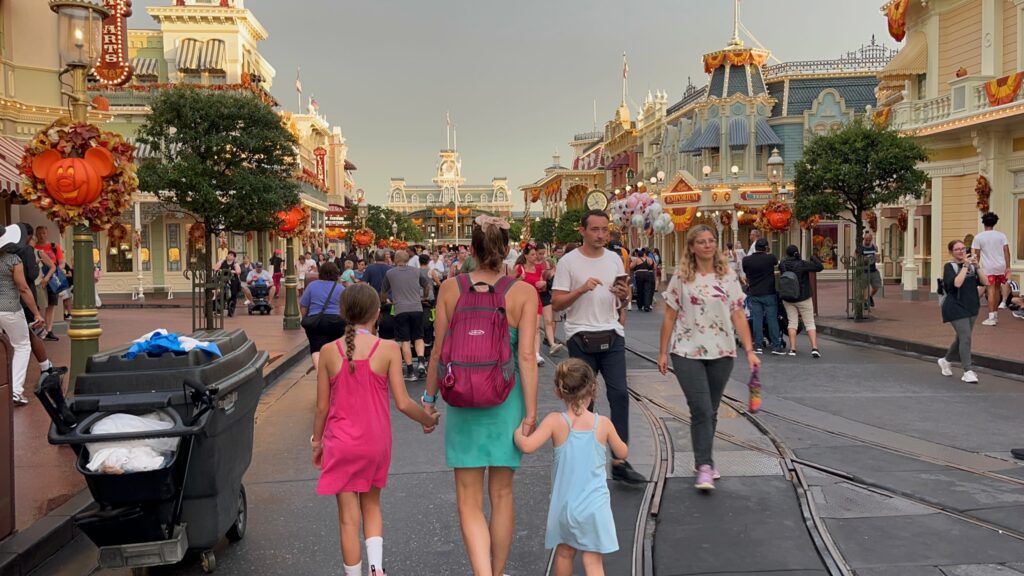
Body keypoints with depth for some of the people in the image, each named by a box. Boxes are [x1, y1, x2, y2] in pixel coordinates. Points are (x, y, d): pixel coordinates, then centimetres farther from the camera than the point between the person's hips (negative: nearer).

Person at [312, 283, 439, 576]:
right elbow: (402, 403, -10)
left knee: (349, 517, 9)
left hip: (341, 442, -1)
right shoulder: (388, 349, -10)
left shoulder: (329, 351, -6)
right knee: (371, 505, 21)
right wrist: (428, 419, 8)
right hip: (376, 442, 1)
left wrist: (317, 441, 14)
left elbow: (322, 406, -1)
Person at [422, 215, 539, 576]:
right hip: (506, 399, 1)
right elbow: (526, 355, -11)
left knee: (469, 502, 6)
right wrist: (530, 411, -6)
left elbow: (439, 351, 0)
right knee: (502, 495, 17)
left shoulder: (450, 289, -4)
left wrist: (429, 398, 12)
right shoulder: (524, 293, -7)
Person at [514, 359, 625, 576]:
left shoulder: (555, 421, -12)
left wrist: (517, 433, -2)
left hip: (564, 505, 0)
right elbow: (623, 453, 9)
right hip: (594, 505, 0)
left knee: (564, 553, 21)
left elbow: (527, 446, -22)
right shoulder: (603, 423, -6)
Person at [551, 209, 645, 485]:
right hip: (581, 337, -3)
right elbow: (556, 304, -5)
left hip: (612, 336, 3)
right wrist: (581, 290, -19)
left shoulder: (615, 259, 9)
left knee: (619, 394, -5)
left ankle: (620, 462, -1)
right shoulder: (568, 261, -4)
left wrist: (623, 296, -7)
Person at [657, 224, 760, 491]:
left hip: (721, 352, 3)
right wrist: (663, 352, 1)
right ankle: (704, 467, -5)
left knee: (711, 411, 12)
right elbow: (670, 316, 2)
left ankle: (703, 459, 27)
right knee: (701, 410, -10)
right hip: (688, 352, -3)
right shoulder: (681, 278, -1)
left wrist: (749, 350, -4)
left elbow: (739, 315, 3)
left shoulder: (729, 277, 4)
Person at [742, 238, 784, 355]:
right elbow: (777, 263, 15)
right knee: (772, 319, 2)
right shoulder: (770, 258, -9)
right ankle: (776, 346, 2)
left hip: (753, 294, 2)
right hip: (769, 293, -2)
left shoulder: (746, 260, -2)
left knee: (757, 319, 5)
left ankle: (758, 346, 5)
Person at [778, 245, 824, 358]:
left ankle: (792, 349, 1)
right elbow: (820, 267, -19)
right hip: (803, 298, -3)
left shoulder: (782, 265, -5)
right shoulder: (802, 264, -17)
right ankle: (814, 348, -7)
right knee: (810, 323, 3)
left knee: (792, 322, 8)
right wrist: (813, 258, -3)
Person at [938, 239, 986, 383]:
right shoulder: (949, 267, -7)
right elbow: (956, 283, -24)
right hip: (956, 307, -6)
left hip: (972, 306, 6)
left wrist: (976, 266, -12)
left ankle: (946, 360, 37)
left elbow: (985, 282, -2)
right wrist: (965, 265, -20)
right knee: (965, 338, -14)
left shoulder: (971, 265, 8)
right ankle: (968, 371, -11)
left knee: (962, 338, 16)